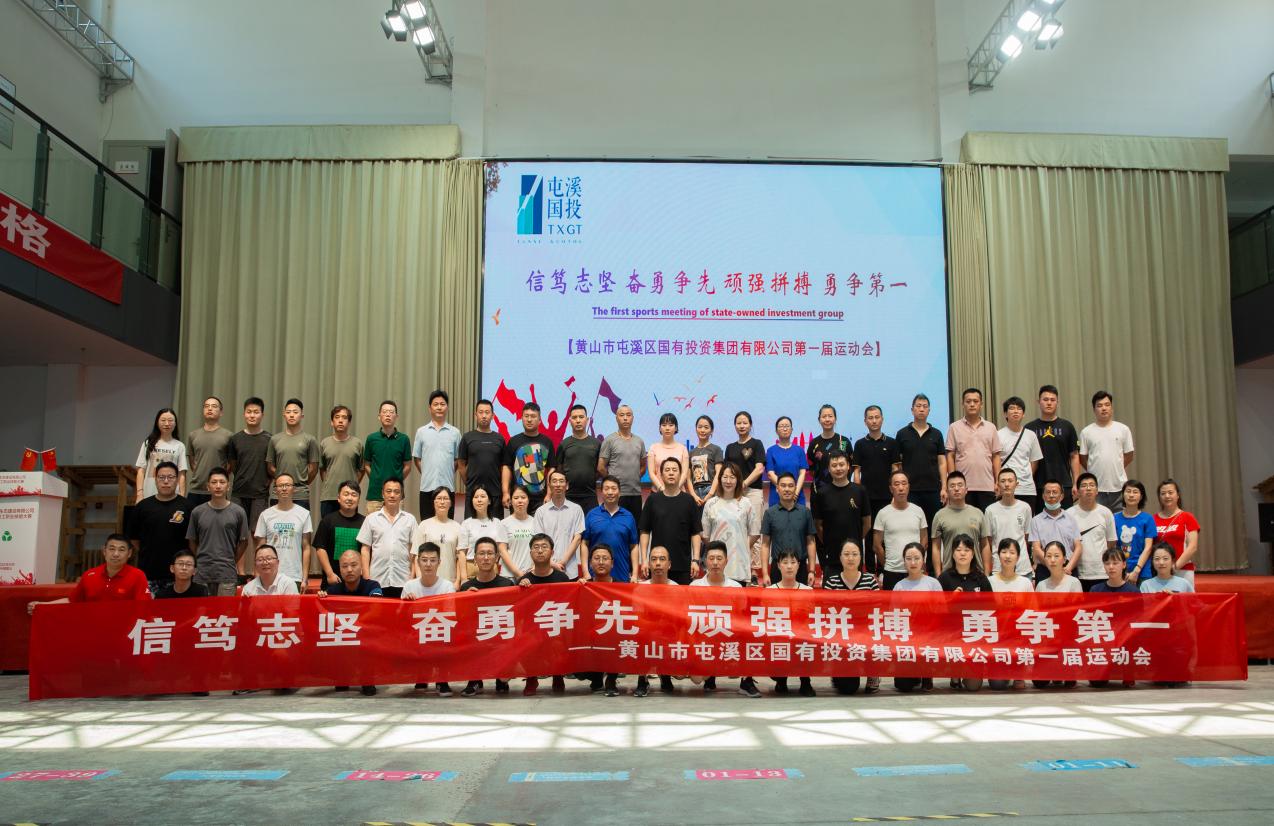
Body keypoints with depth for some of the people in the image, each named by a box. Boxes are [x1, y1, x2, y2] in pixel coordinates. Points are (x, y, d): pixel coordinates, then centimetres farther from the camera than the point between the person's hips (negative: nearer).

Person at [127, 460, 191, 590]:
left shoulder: (187, 506, -2)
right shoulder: (142, 506, 5)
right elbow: (134, 538, 13)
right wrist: (146, 555, 10)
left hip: (177, 574, -2)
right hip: (148, 574, 2)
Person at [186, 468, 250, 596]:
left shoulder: (238, 512, 0)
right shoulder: (197, 512, 4)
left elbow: (243, 542, 8)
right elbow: (192, 541, 12)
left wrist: (232, 563, 7)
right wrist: (200, 562, 8)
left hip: (227, 575, -1)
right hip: (202, 573, 1)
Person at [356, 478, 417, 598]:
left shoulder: (410, 519, 8)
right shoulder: (371, 519, 8)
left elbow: (413, 551, 8)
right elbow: (365, 549, 7)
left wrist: (413, 578, 2)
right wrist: (366, 578, 0)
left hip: (402, 581, 0)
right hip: (377, 580, 0)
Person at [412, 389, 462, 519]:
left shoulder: (455, 432, 4)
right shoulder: (421, 431, 5)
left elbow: (458, 460, 9)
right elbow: (416, 459, 9)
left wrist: (447, 474, 3)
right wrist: (427, 474, 6)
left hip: (448, 487, 0)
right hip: (427, 487, 0)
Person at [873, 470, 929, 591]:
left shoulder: (918, 511, 4)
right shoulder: (883, 513, -3)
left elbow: (924, 540, 10)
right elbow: (877, 545, 1)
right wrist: (888, 566, 6)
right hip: (891, 572, -2)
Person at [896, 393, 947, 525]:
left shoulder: (936, 434, 7)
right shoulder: (902, 434, 4)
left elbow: (942, 462, 6)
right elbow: (897, 463, 4)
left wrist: (944, 487, -2)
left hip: (933, 489, 1)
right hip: (910, 489, -1)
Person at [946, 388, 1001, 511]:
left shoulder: (991, 427, 10)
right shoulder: (954, 427, 4)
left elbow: (995, 456, 9)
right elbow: (950, 456, 2)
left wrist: (997, 482, 2)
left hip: (987, 486, 2)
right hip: (963, 486, -2)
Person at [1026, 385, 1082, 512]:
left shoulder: (1067, 427, 6)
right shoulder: (1030, 428, 4)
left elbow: (1074, 456, 6)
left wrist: (1076, 483, -2)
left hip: (1064, 486, 0)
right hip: (1038, 486, 0)